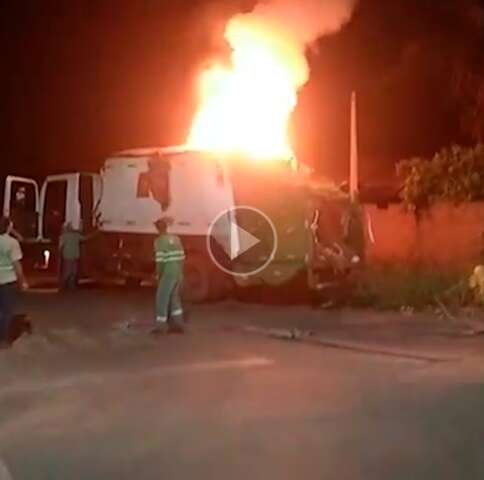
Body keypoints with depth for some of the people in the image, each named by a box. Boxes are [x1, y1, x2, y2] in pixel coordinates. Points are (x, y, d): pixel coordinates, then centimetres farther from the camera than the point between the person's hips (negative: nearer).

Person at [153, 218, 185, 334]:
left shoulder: (160, 241, -10)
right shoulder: (176, 239, 12)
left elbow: (160, 260, -16)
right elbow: (181, 257, 11)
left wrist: (159, 274, -5)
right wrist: (180, 271, 17)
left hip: (168, 273, -7)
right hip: (178, 273, 7)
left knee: (162, 298, 3)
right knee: (174, 297, 17)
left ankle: (161, 325, 5)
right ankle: (178, 324, 17)